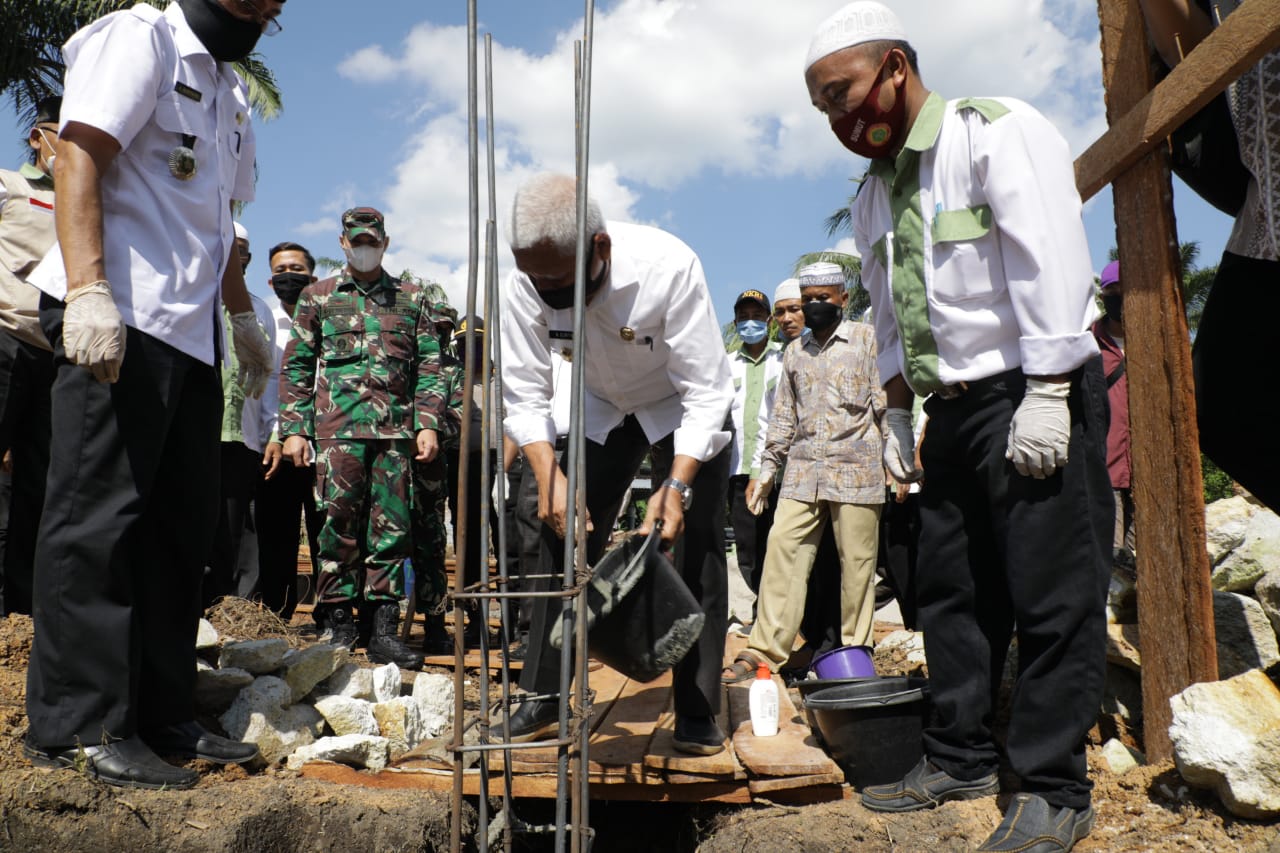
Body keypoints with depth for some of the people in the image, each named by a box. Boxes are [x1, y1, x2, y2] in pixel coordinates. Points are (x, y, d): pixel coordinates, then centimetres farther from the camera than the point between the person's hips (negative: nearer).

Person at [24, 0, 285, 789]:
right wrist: (89, 290, -23)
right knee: (98, 516, -7)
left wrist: (243, 315, 28)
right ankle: (76, 725, 1)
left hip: (189, 331, 9)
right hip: (117, 317, -9)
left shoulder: (232, 92, 25)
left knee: (182, 523, 7)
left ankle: (163, 717, 15)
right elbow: (78, 158, -12)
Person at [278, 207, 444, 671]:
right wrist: (293, 428, 1)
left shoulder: (412, 298, 16)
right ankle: (337, 626, 6)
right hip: (338, 427, -1)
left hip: (396, 428, 1)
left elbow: (429, 366, 12)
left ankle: (383, 629, 5)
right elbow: (296, 367, 11)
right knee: (340, 524, -4)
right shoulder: (317, 296, 14)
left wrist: (427, 423, 1)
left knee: (391, 526, -1)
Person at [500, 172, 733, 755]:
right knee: (563, 534, -1)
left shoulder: (668, 267, -35)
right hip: (603, 412, 4)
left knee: (695, 547, -11)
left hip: (687, 410, -3)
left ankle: (697, 712, 1)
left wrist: (676, 486, -40)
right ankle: (545, 696, 11)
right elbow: (525, 393, -18)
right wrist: (549, 476, -32)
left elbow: (707, 393, -32)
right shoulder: (526, 285, -25)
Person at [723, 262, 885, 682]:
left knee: (857, 563, 0)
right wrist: (767, 468, 15)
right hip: (802, 472, 4)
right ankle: (763, 651, -2)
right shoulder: (795, 352, 18)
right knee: (782, 551, -5)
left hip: (855, 470, -4)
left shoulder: (867, 339, 6)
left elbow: (885, 402, 0)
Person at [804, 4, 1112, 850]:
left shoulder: (995, 131, -6)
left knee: (1051, 591, -4)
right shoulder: (875, 192, 16)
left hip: (1034, 396, -8)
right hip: (953, 408, 8)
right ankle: (960, 758, 22)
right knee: (951, 590, 10)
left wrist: (1046, 395, -21)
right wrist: (898, 410, 17)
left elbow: (1051, 261, -16)